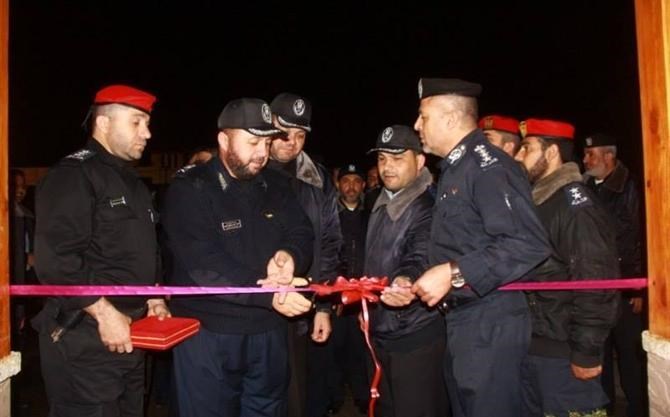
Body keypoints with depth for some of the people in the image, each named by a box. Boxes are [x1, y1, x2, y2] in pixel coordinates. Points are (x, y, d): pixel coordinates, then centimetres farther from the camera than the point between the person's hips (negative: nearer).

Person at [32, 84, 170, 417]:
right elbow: (56, 259, -23)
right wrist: (104, 312, -21)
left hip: (129, 332, 9)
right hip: (84, 338, -9)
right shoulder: (72, 175, -12)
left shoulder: (131, 181, 16)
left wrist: (152, 298, 9)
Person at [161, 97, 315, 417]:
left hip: (268, 332, 6)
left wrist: (291, 254, -22)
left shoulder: (274, 186, 8)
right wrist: (268, 294, -30)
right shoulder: (189, 189, -13)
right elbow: (205, 264, -23)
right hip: (208, 334, -5)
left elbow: (302, 233, 3)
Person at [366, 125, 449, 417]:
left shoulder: (428, 207, -15)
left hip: (417, 338, -9)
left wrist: (406, 280, -51)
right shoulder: (382, 207, 12)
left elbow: (421, 257, -30)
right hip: (382, 334, 9)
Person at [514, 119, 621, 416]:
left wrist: (587, 352, -18)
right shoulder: (534, 200, 11)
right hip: (528, 347, 8)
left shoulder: (575, 202, -14)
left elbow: (595, 284, -19)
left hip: (562, 353, -8)